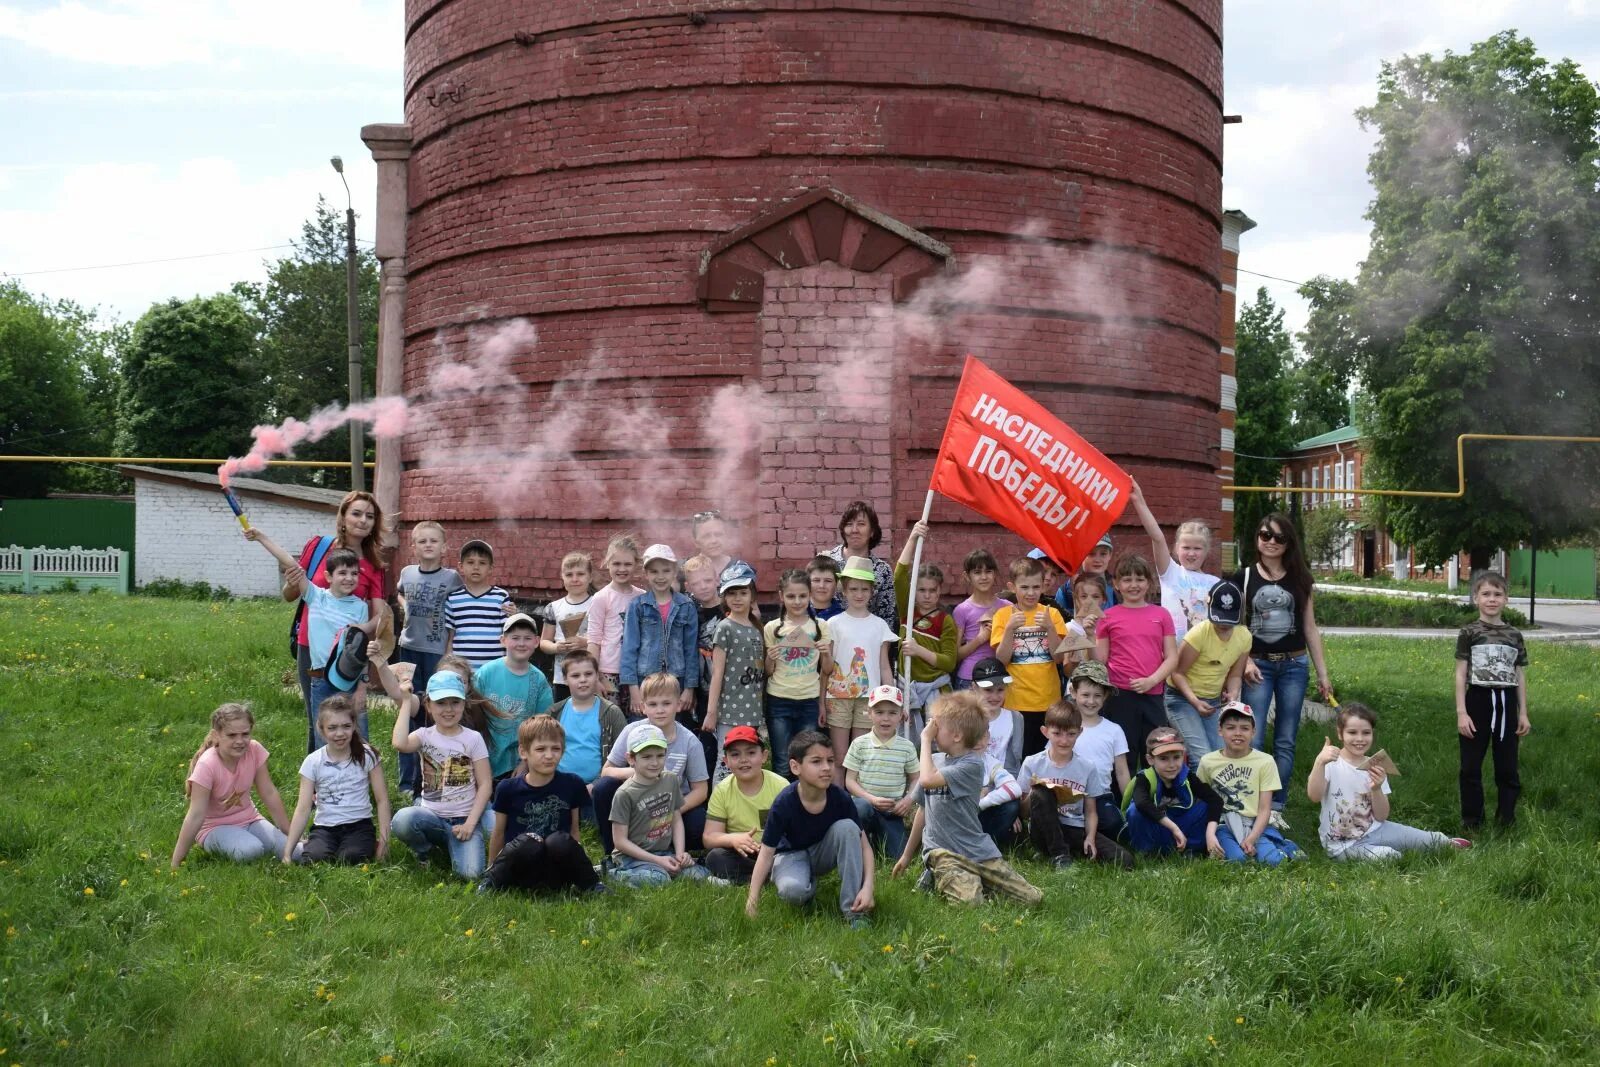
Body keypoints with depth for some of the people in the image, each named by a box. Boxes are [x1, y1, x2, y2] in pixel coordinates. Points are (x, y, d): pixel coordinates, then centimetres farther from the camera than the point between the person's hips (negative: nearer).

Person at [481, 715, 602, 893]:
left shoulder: (572, 785, 1)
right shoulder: (508, 789, -2)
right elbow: (499, 833, 11)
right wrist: (492, 870, 20)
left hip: (556, 875, 1)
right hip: (519, 876, -1)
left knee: (560, 841, -30)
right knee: (528, 842, -33)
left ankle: (590, 885, -7)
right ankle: (490, 882, -9)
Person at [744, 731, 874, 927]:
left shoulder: (840, 798, -21)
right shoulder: (784, 803, -27)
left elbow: (863, 845, -15)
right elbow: (766, 852, -22)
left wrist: (867, 887, -29)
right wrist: (752, 900, -29)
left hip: (823, 853, 3)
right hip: (791, 854, -3)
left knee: (847, 827, -28)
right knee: (792, 890, -37)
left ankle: (854, 910, -21)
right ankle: (810, 883, 3)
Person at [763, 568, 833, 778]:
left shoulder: (820, 627, 3)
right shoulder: (772, 628, 2)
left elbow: (827, 671, 8)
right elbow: (768, 672, 7)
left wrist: (827, 654, -12)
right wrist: (770, 659, -13)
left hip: (810, 701, 1)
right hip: (779, 701, -1)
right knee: (783, 764, 2)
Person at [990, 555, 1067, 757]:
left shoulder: (1051, 614, 4)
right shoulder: (1003, 615, 1)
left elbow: (1060, 656, -4)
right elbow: (1002, 659, -6)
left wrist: (1050, 627, -17)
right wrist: (1010, 628, -18)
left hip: (1049, 700, 1)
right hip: (1016, 702, -1)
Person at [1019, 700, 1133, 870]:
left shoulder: (1087, 768, 4)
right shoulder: (1032, 764, -2)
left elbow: (1090, 811, 6)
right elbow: (1024, 813, 0)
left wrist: (1090, 838, -12)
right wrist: (1034, 793, -20)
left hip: (1076, 831, 1)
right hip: (1044, 832, -1)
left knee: (1124, 861, -21)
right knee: (1040, 794, -32)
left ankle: (1070, 851, 1)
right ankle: (1059, 856, -18)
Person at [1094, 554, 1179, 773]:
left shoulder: (1161, 614, 7)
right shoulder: (1109, 617, 4)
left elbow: (1172, 657, 4)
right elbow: (1100, 661, 5)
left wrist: (1151, 680, -11)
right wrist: (1090, 635, -11)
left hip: (1153, 695, 2)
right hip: (1120, 696, -2)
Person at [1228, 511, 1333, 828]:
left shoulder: (1299, 579, 7)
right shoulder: (1244, 578, 2)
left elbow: (1310, 629, 9)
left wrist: (1323, 674, 8)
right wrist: (1244, 661, -12)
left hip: (1293, 666, 2)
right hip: (1258, 666, -2)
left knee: (1285, 742, 4)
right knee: (1252, 740, -8)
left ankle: (1275, 808, 11)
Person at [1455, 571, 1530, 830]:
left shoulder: (1514, 635, 6)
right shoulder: (1469, 633, -3)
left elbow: (1520, 677, 9)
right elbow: (1460, 675, -4)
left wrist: (1523, 713, 6)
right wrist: (1461, 712, -10)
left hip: (1506, 704, 3)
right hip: (1478, 701, -2)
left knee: (1508, 767, 8)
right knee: (1471, 766, 4)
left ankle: (1507, 817, 19)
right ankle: (1471, 818, 14)